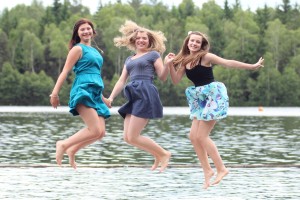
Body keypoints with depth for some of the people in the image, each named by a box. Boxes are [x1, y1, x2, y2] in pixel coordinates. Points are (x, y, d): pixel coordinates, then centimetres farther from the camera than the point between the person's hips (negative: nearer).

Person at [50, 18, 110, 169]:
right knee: (96, 131, -19)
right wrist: (55, 93, -13)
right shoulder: (78, 49, 1)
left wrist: (102, 97, 33)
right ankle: (63, 145, -6)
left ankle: (72, 150, 14)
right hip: (83, 91, -8)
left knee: (100, 133, -3)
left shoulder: (94, 51, 24)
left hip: (95, 94, 8)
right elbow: (65, 72, -5)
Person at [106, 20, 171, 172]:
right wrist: (111, 98, 12)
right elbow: (121, 81, 23)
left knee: (133, 137, -13)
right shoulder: (129, 60, 26)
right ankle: (157, 155, 15)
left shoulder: (153, 55, 9)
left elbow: (162, 77, 3)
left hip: (146, 95, -7)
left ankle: (164, 154, 2)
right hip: (134, 98, 7)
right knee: (127, 137, -1)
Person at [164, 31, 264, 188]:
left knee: (201, 136, -11)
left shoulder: (206, 57, -11)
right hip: (200, 99, 7)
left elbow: (228, 63, -12)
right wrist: (170, 65, -10)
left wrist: (252, 66, -15)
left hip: (213, 95, -7)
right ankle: (207, 170, 12)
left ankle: (221, 169, -1)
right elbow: (176, 80, 5)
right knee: (193, 136, 2)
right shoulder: (184, 60, 7)